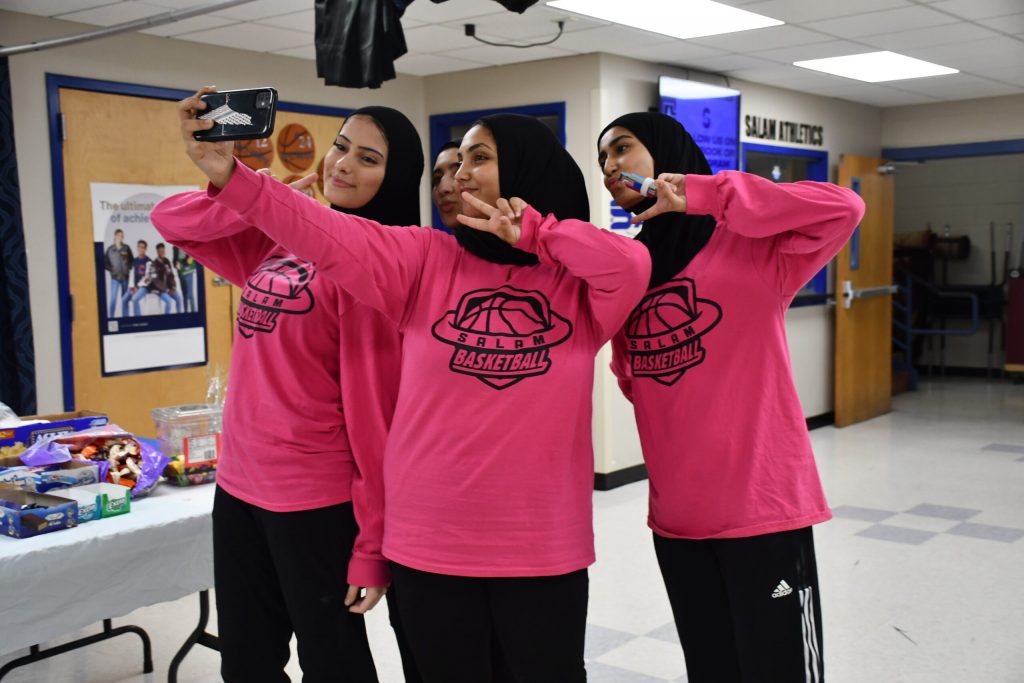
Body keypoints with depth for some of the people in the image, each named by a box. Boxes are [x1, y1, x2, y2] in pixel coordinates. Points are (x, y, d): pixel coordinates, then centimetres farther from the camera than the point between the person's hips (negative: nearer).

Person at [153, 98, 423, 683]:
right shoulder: (280, 237, 7)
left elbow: (374, 409, -17)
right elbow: (173, 220, 13)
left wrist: (372, 543, -17)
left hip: (317, 502, -7)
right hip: (238, 485, 7)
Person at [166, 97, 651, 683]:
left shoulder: (576, 283, 1)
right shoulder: (426, 259, 1)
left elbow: (633, 266, -18)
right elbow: (329, 235, -10)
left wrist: (532, 231, -13)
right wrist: (230, 177, -21)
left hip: (544, 548, 0)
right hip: (430, 543, 1)